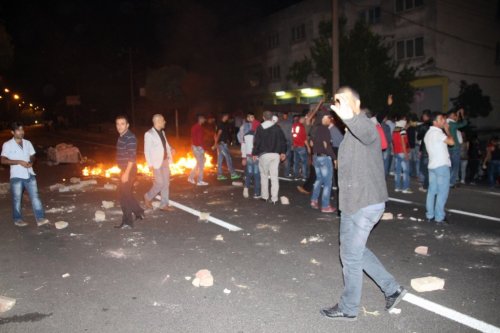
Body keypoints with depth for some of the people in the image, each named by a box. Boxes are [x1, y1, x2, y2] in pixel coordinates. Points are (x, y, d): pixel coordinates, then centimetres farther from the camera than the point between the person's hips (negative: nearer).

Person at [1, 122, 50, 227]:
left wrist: (31, 162, -6)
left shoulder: (27, 143, 7)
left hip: (29, 175, 3)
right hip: (16, 176, -3)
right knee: (17, 199, 8)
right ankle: (18, 219, 23)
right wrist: (19, 162, -19)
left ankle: (40, 219, -1)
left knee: (35, 197, -1)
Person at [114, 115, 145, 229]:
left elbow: (132, 157, -23)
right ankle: (139, 212, 31)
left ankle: (127, 222, 4)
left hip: (129, 170, -9)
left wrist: (126, 173, -26)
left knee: (125, 195, -4)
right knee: (127, 194, 17)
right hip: (124, 170, 9)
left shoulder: (130, 137, -17)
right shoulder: (121, 137, 11)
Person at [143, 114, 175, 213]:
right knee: (160, 183, -6)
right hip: (157, 162, -7)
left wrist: (170, 149, -1)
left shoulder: (162, 132, 10)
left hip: (165, 161, 7)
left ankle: (164, 205, 15)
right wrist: (150, 164, -17)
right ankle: (148, 197, 20)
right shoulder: (149, 134, -12)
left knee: (166, 184, 7)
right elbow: (147, 150, -12)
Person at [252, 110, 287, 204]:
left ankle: (265, 196, 15)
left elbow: (257, 142, -6)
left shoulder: (260, 128, -3)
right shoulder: (277, 128, 4)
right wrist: (283, 152, 16)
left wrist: (255, 153, 3)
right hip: (275, 154, 2)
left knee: (264, 175, 12)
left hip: (264, 154, -2)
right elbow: (283, 140, 6)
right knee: (274, 176, 2)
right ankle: (274, 198, -1)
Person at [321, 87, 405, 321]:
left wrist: (350, 117, -63)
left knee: (351, 256, 3)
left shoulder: (363, 126, -18)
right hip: (354, 203, 10)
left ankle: (348, 309, 21)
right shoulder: (350, 131, 15)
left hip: (364, 204, -10)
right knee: (354, 250, 21)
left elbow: (367, 133, -47)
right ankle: (392, 289, 31)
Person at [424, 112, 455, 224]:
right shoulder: (437, 132, -14)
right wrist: (447, 130, -7)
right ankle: (439, 217, -5)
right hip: (442, 165, -10)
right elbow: (451, 142, -20)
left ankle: (430, 215, 11)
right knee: (442, 192, -6)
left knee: (432, 191, 8)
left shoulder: (428, 133, 18)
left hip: (432, 165, 10)